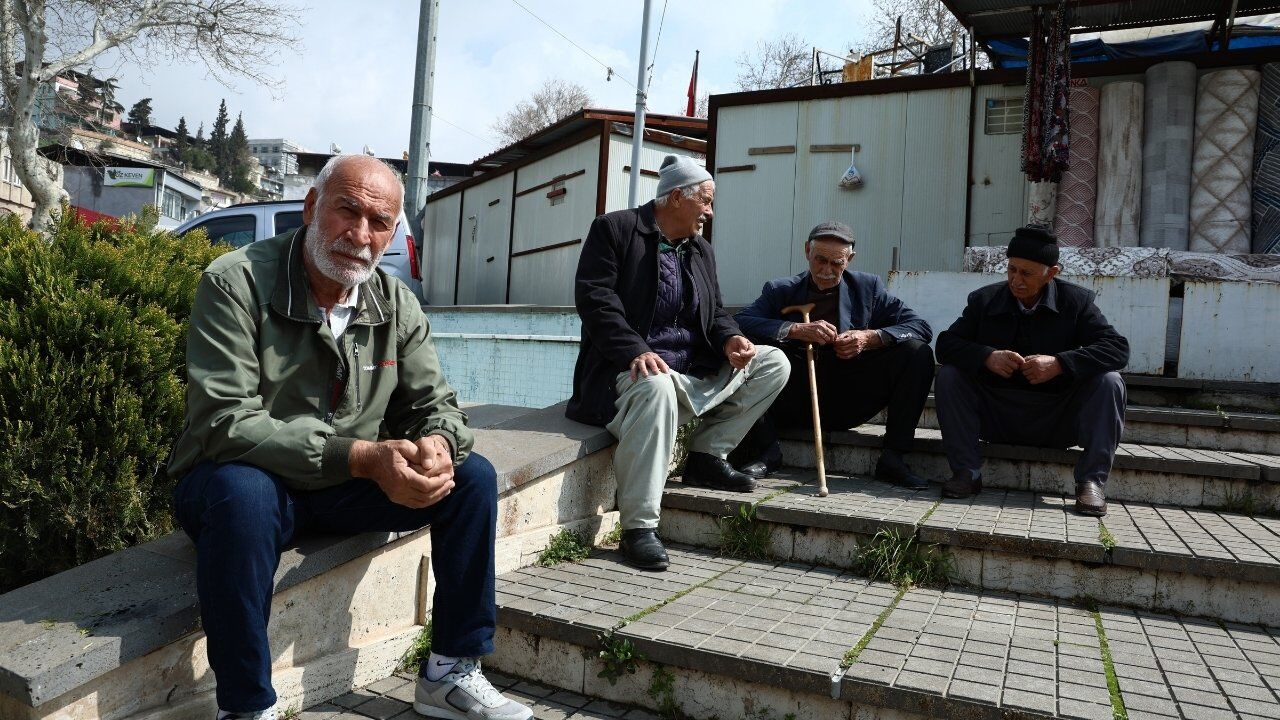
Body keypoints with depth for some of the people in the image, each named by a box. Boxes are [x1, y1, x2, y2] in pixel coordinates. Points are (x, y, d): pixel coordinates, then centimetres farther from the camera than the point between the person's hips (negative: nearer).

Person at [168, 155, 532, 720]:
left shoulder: (396, 303, -1)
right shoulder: (236, 283, -18)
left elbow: (432, 404, 3)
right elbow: (224, 423, -26)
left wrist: (438, 445, -24)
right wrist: (361, 456, -34)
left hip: (343, 490, 5)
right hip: (252, 481, -5)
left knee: (473, 476, -8)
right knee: (242, 491, -38)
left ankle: (451, 673, 2)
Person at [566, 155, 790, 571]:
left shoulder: (701, 250, 19)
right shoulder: (614, 229, -3)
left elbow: (714, 312, 18)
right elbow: (594, 297, -15)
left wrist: (729, 338, -7)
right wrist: (635, 350, -29)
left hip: (696, 372, 8)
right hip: (633, 368, -7)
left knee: (773, 363, 2)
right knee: (657, 386, -41)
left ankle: (707, 456, 3)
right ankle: (639, 526, -34)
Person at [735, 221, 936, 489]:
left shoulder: (867, 286, 9)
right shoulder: (779, 290, 6)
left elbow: (921, 327, 1)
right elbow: (741, 322, -12)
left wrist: (871, 337, -17)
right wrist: (797, 330, -24)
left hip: (849, 404, 1)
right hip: (796, 404, -1)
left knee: (918, 351, -15)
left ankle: (893, 457, -9)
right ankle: (769, 451, -13)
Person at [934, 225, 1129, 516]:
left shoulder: (1076, 301, -4)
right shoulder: (984, 299, -1)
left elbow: (1118, 348, -15)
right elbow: (945, 343, -8)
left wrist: (1060, 363, -30)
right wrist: (986, 357, -29)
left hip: (1056, 423, -1)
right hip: (997, 418, 1)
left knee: (1109, 382, -23)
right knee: (949, 375, -19)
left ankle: (1091, 482, -19)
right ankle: (967, 473, -17)